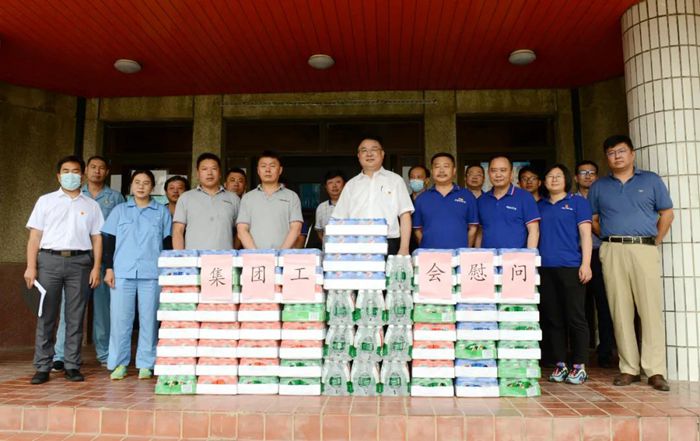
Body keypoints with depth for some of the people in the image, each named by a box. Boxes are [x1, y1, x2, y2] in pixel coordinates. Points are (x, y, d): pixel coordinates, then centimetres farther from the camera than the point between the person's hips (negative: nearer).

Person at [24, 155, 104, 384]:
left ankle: (72, 365, 10)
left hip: (79, 262, 0)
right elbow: (35, 236, 7)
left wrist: (96, 267, -1)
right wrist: (31, 266, -2)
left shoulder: (91, 205, 13)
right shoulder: (45, 201, 11)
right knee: (46, 316, 1)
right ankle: (42, 367, 8)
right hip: (49, 260, 0)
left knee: (75, 317, 3)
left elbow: (97, 238, 9)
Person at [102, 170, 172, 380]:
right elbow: (110, 241, 10)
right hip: (122, 272, 1)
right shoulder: (120, 210, 12)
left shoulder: (162, 212, 10)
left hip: (152, 274, -1)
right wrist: (109, 268, 1)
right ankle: (119, 363, 11)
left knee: (149, 319, 1)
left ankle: (145, 364, 10)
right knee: (120, 318, 1)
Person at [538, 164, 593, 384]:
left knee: (575, 317, -2)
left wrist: (586, 263, -9)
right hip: (545, 269, 4)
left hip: (571, 267, -4)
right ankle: (560, 364, 15)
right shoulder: (539, 206, 17)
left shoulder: (577, 201, 7)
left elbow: (585, 233, 1)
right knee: (552, 319, 6)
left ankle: (579, 366, 7)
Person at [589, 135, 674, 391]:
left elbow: (667, 213, 11)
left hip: (644, 249, -1)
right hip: (612, 252, 1)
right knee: (620, 311, 2)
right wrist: (610, 239, 6)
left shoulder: (651, 180, 12)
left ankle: (655, 371, -1)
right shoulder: (599, 186, 14)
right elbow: (593, 220, 14)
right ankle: (628, 368, 8)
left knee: (651, 309, -5)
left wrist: (654, 242, 5)